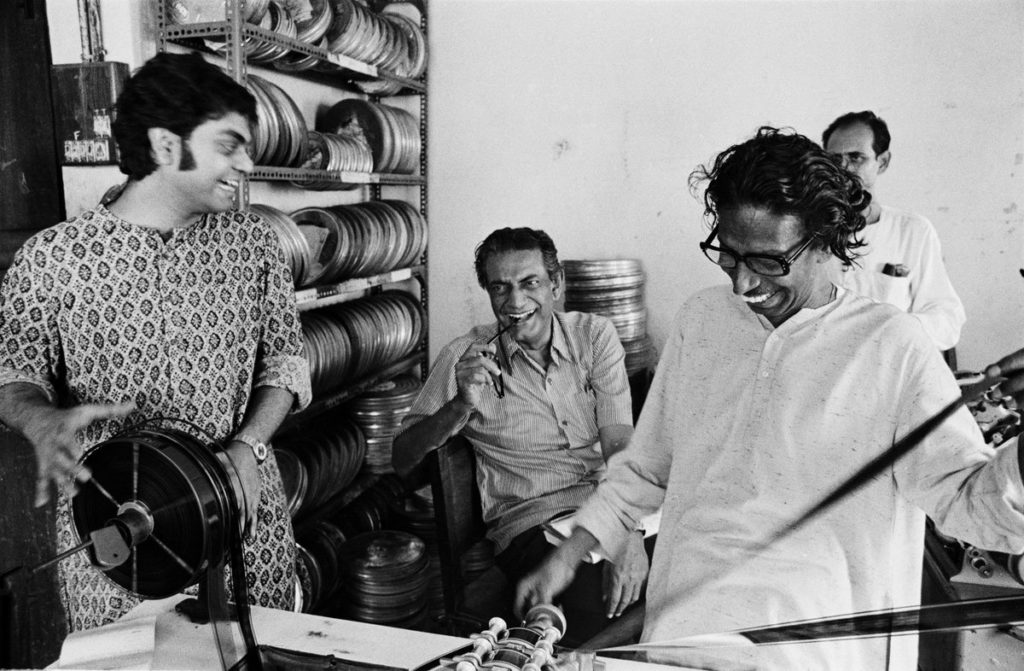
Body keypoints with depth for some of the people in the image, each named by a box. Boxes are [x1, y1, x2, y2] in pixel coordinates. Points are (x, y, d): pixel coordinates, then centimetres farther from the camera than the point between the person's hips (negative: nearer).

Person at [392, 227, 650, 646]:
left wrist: (629, 534, -20)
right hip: (533, 521, -2)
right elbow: (402, 463, 3)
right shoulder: (464, 358, 5)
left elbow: (621, 446, -3)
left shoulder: (594, 336, 8)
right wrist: (461, 406, -14)